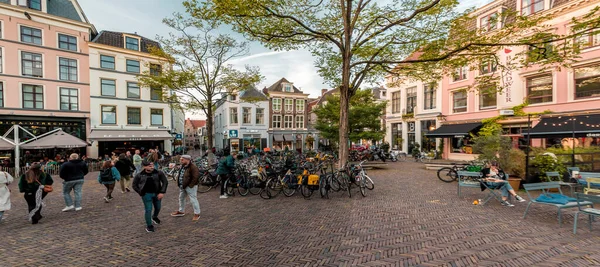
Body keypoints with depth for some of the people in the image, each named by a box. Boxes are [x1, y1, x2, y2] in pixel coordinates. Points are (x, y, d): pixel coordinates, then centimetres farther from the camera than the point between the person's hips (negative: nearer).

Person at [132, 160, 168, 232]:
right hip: (146, 195, -2)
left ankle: (154, 217, 51)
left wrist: (162, 192, -12)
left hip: (157, 193, 2)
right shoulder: (139, 175, -5)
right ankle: (149, 226, 18)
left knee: (158, 208, 19)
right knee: (148, 210, -1)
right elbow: (134, 185, 6)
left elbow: (165, 182, -6)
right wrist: (141, 193, -3)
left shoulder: (159, 173, -7)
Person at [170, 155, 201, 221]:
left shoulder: (193, 167, -22)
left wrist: (190, 185, -22)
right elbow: (180, 173, 25)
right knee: (181, 198, 23)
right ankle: (181, 211, 43)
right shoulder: (183, 166, 7)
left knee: (193, 200, -3)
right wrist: (177, 175, 6)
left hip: (190, 187, -10)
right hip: (182, 186, 10)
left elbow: (196, 177, -25)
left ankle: (197, 214, 8)